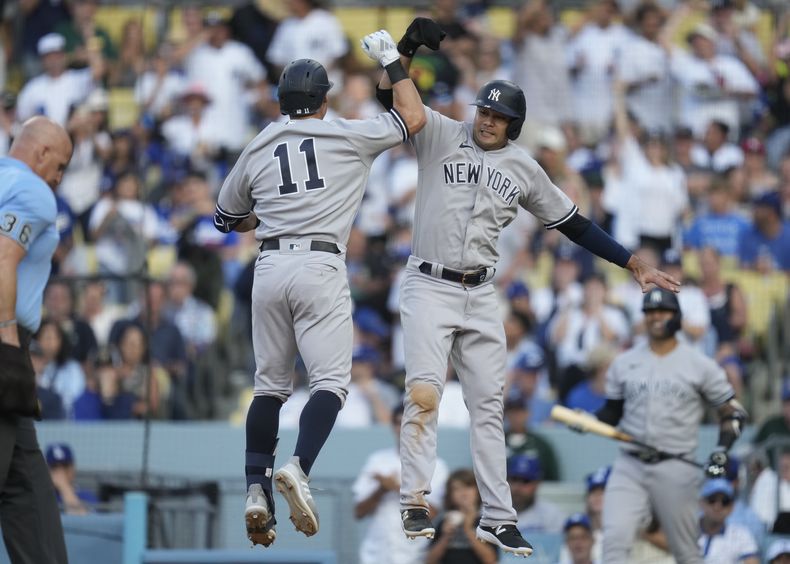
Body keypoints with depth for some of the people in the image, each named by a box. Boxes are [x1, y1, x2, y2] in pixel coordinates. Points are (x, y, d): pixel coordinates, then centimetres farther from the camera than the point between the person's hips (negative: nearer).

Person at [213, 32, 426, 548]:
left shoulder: (258, 149, 15)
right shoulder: (346, 136, 4)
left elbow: (226, 217, 26)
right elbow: (414, 117, 9)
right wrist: (391, 60, 19)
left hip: (269, 268, 4)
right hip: (320, 266, -4)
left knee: (270, 385, 13)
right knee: (331, 381, -6)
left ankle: (257, 489, 1)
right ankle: (298, 468, -31)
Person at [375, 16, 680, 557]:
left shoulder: (523, 168, 8)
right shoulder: (441, 135, -1)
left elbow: (574, 224, 13)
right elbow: (389, 96, -12)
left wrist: (634, 263, 9)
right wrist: (408, 47, -29)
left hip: (480, 296, 4)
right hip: (428, 288, -4)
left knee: (489, 406, 5)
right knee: (424, 392, -17)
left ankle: (498, 519, 8)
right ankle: (415, 505, -17)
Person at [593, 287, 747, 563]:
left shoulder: (699, 365, 2)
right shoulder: (624, 363, 10)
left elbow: (733, 412, 5)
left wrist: (721, 451, -10)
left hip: (676, 470, -2)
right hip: (629, 468, 2)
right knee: (614, 540, -16)